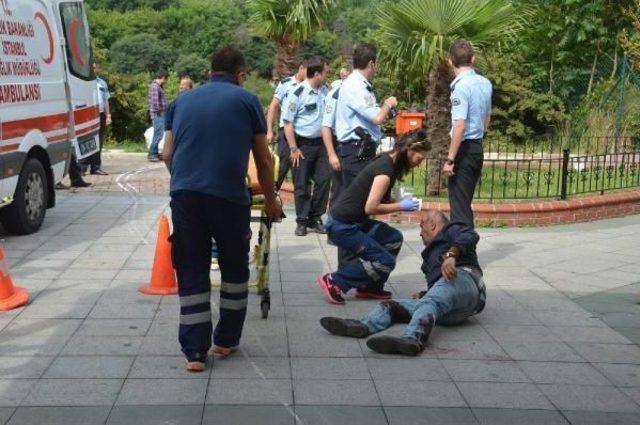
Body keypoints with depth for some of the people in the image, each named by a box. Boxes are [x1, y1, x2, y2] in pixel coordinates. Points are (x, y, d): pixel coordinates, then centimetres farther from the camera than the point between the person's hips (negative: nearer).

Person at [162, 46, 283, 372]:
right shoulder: (247, 100, 10)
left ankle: (194, 351, 9)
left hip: (184, 195, 3)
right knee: (234, 268, 17)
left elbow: (167, 154, 17)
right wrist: (271, 200, 23)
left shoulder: (183, 99, 19)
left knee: (191, 273, 10)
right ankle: (226, 340, 25)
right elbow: (263, 159, 11)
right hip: (229, 195, -2)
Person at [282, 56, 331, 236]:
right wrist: (293, 149, -13)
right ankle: (302, 222, 15)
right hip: (303, 144, -5)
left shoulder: (324, 90, 6)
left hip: (321, 143, 5)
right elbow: (287, 122, -11)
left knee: (324, 179, 4)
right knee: (302, 185, 3)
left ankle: (315, 218, 18)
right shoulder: (297, 93, -12)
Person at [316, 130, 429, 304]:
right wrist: (401, 206, -12)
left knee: (394, 239, 10)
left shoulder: (387, 161, 9)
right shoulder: (385, 169, -20)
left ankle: (369, 287, 15)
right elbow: (370, 208, -24)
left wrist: (401, 203, -1)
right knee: (385, 261, -6)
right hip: (341, 226, -10)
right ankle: (333, 282, -3)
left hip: (353, 221, 10)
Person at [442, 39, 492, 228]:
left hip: (464, 149, -8)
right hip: (478, 147, 8)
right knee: (465, 205, 17)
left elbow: (460, 125, -22)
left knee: (459, 206, -3)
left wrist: (450, 159, -19)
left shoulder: (461, 86, -16)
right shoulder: (485, 83, 8)